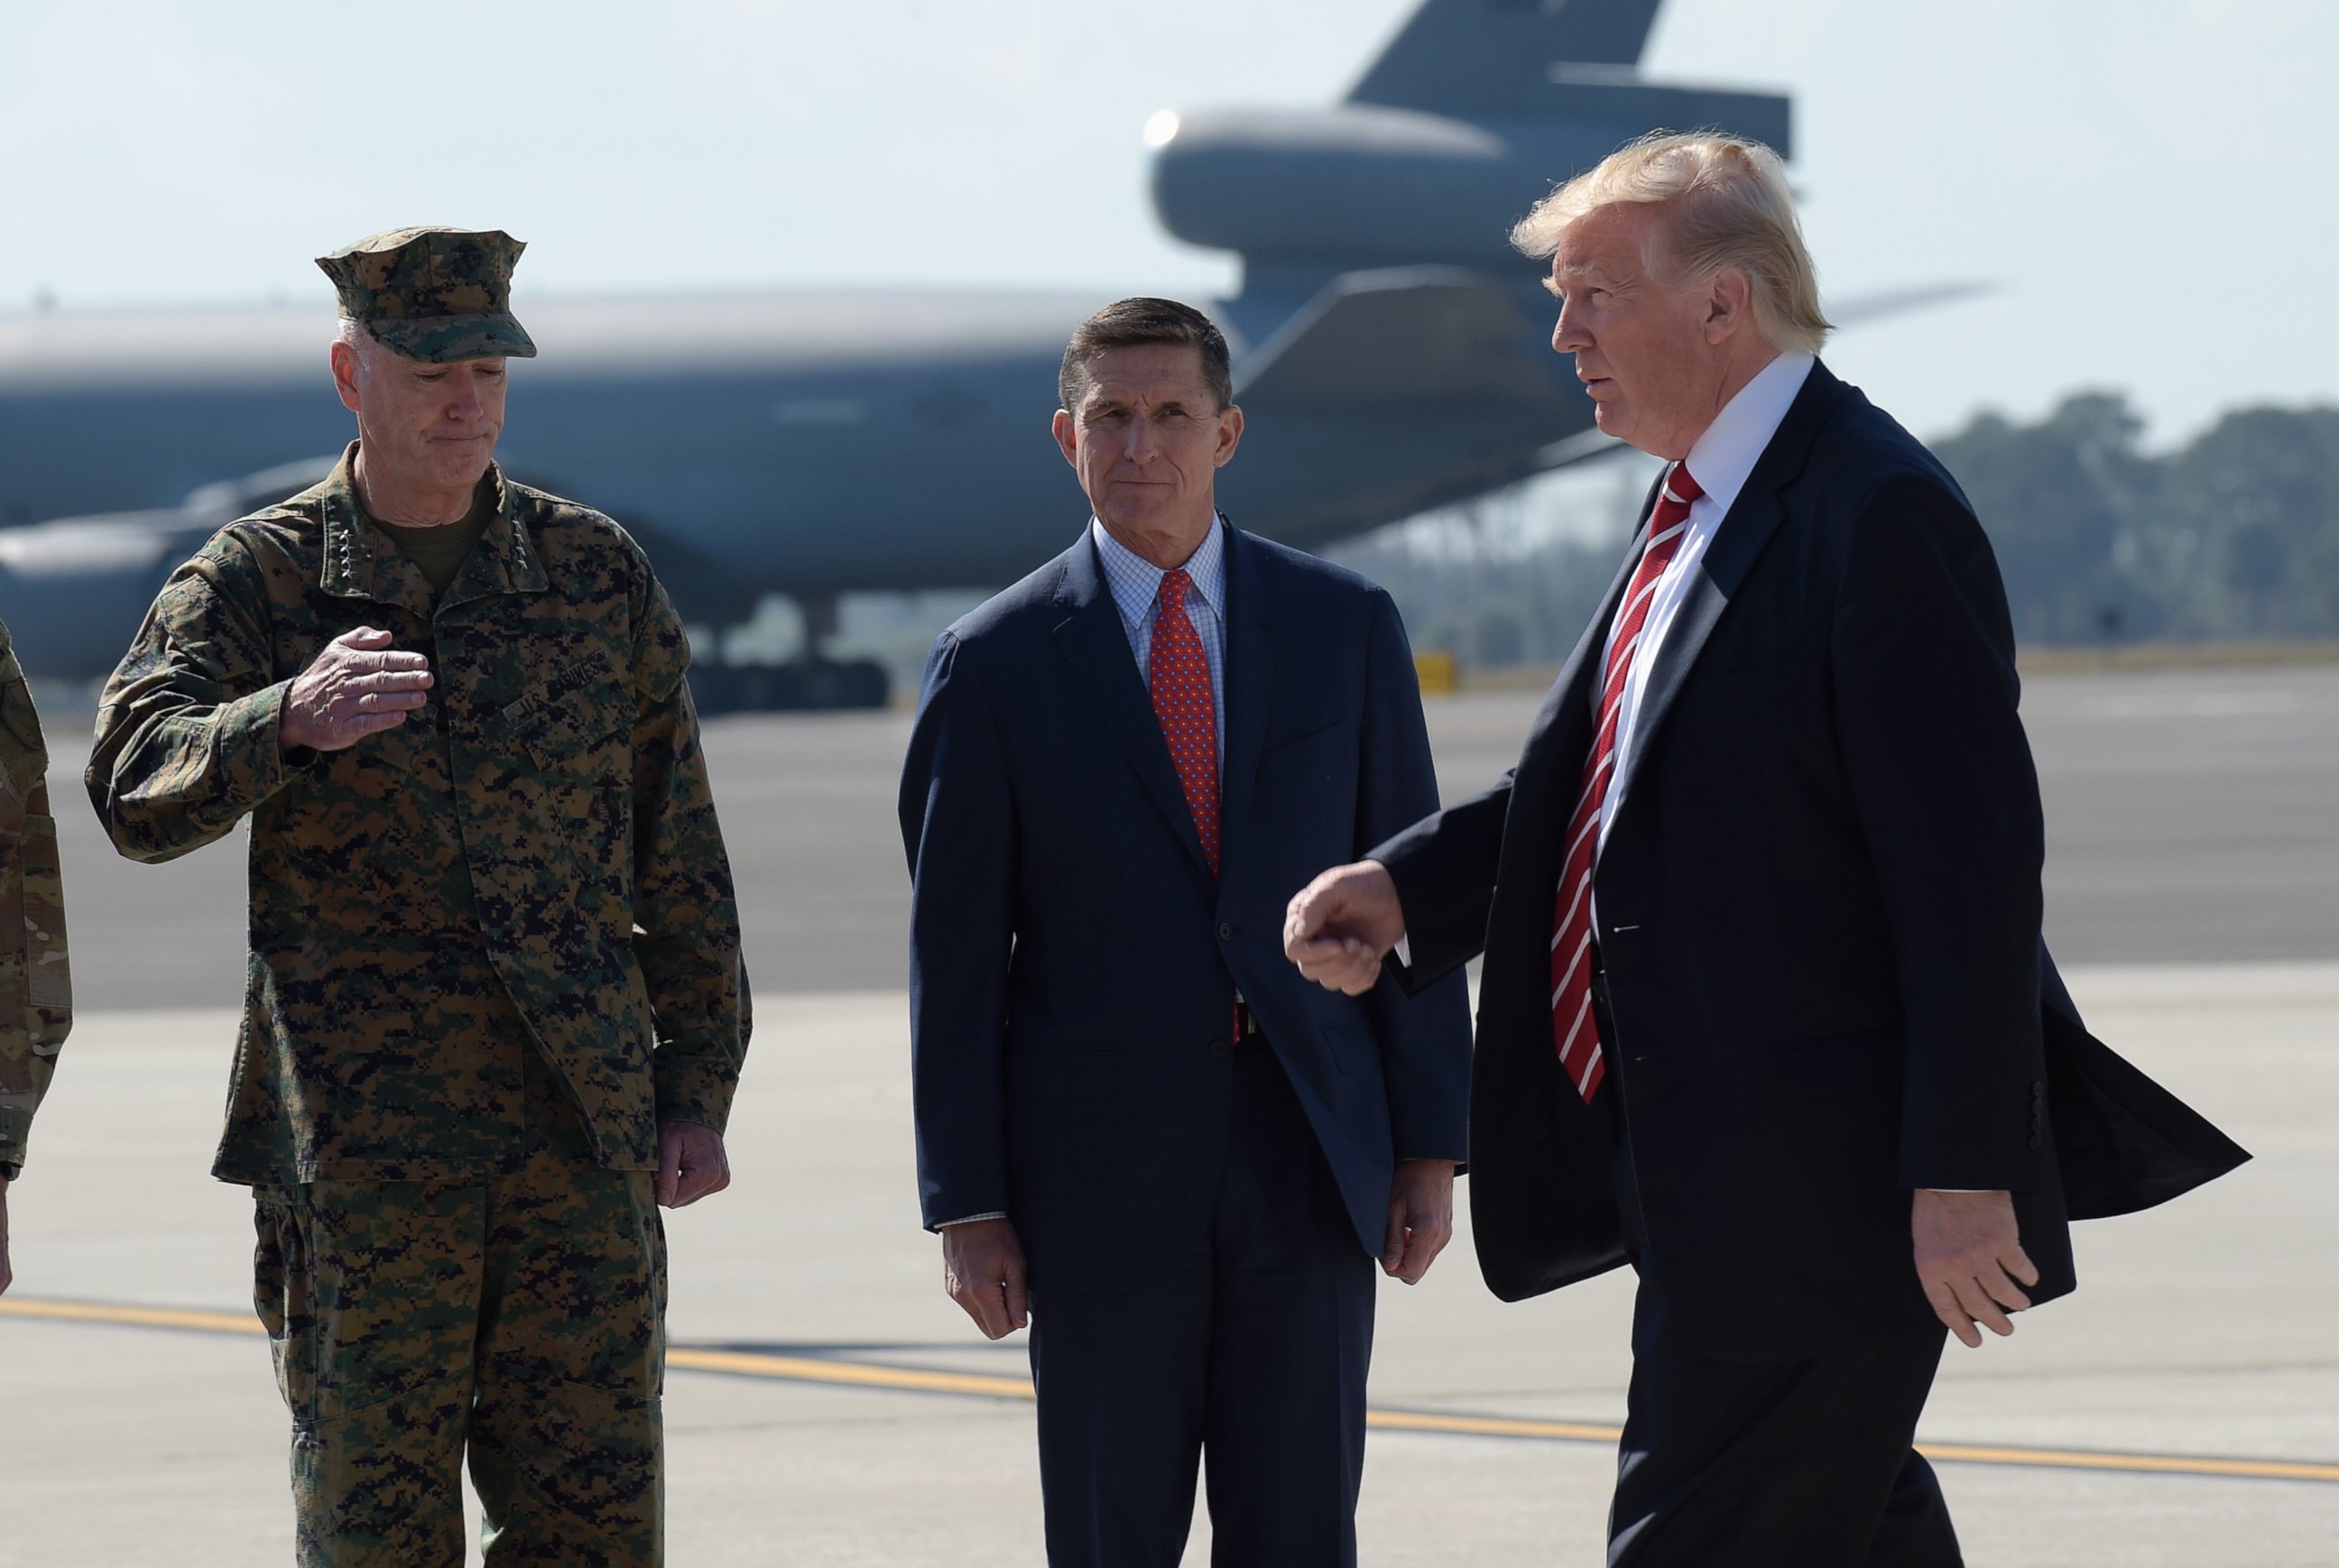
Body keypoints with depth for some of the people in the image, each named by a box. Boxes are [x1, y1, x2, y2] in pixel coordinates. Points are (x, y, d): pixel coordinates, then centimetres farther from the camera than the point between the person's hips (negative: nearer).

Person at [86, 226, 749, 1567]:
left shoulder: (599, 574, 8)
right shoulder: (254, 583, 0)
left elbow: (679, 853, 12)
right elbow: (139, 790, -17)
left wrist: (699, 1090, 6)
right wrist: (290, 717, -37)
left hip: (585, 1144, 2)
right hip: (361, 1149, -2)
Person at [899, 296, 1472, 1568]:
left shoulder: (1344, 627, 6)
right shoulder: (996, 665, 1)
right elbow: (954, 953, 1)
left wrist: (1431, 1146, 3)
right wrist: (965, 1208, -4)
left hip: (1310, 1170, 1)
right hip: (1105, 1175, -1)